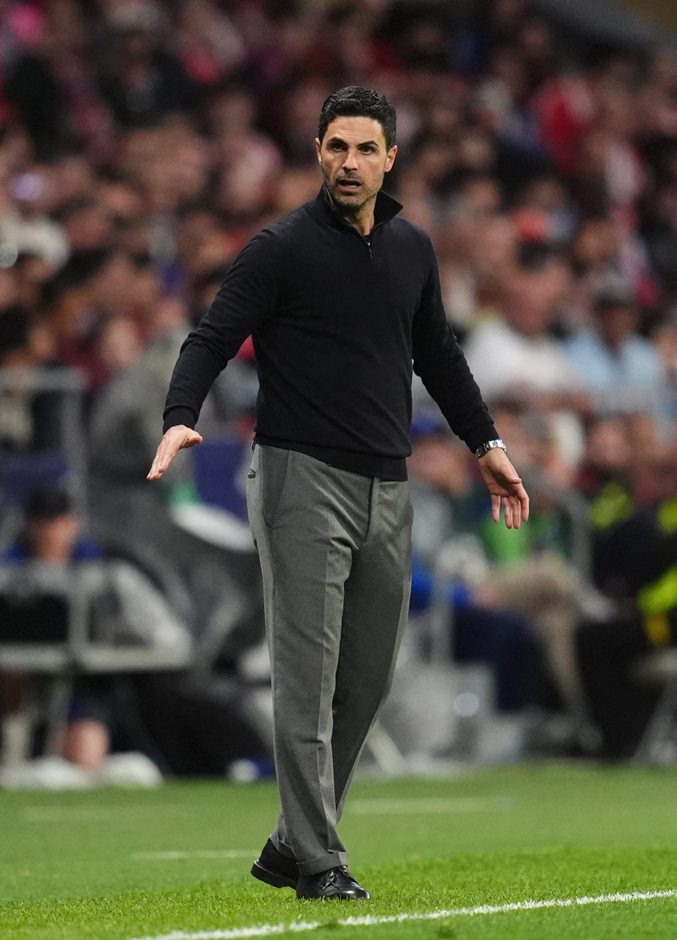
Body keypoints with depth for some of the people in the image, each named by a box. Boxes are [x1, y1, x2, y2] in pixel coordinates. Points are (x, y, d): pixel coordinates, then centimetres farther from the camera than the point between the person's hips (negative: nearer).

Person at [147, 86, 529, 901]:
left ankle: (290, 846, 18)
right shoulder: (282, 246, -6)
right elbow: (213, 337, -11)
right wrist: (180, 419, -28)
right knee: (307, 682, -7)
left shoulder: (412, 250, 12)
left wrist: (485, 444, 27)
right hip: (303, 480, -6)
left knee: (367, 681, 8)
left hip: (387, 492, 6)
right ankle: (319, 863, -4)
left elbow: (437, 354, 25)